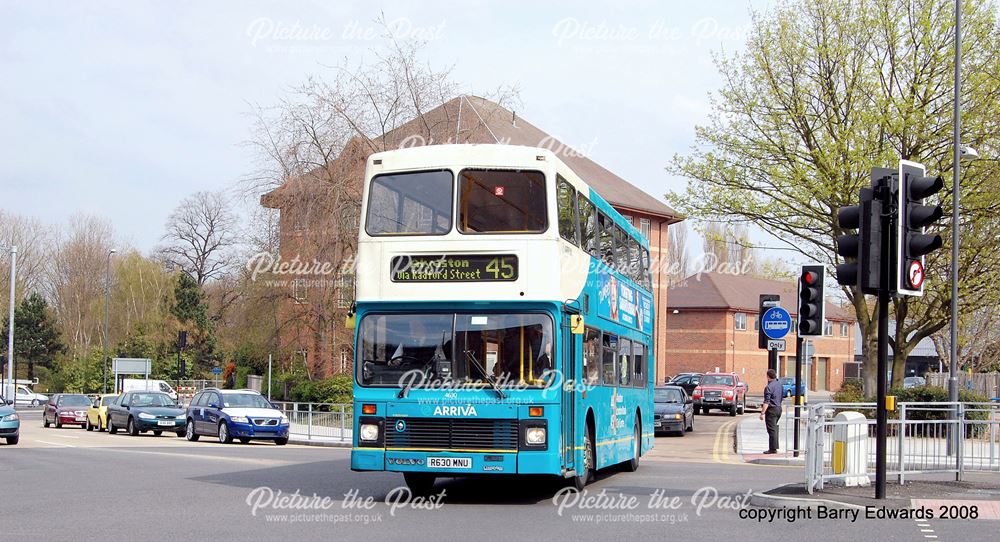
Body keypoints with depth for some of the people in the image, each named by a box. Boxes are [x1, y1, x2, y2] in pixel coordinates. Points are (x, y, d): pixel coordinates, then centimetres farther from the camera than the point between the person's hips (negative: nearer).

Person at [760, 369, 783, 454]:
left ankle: (773, 449, -3)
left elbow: (766, 402, -23)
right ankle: (775, 446, 24)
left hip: (772, 409, -8)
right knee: (774, 428, 19)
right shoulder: (779, 384, 7)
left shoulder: (769, 387, -18)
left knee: (771, 429, -4)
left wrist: (762, 413, -22)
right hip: (779, 408, 8)